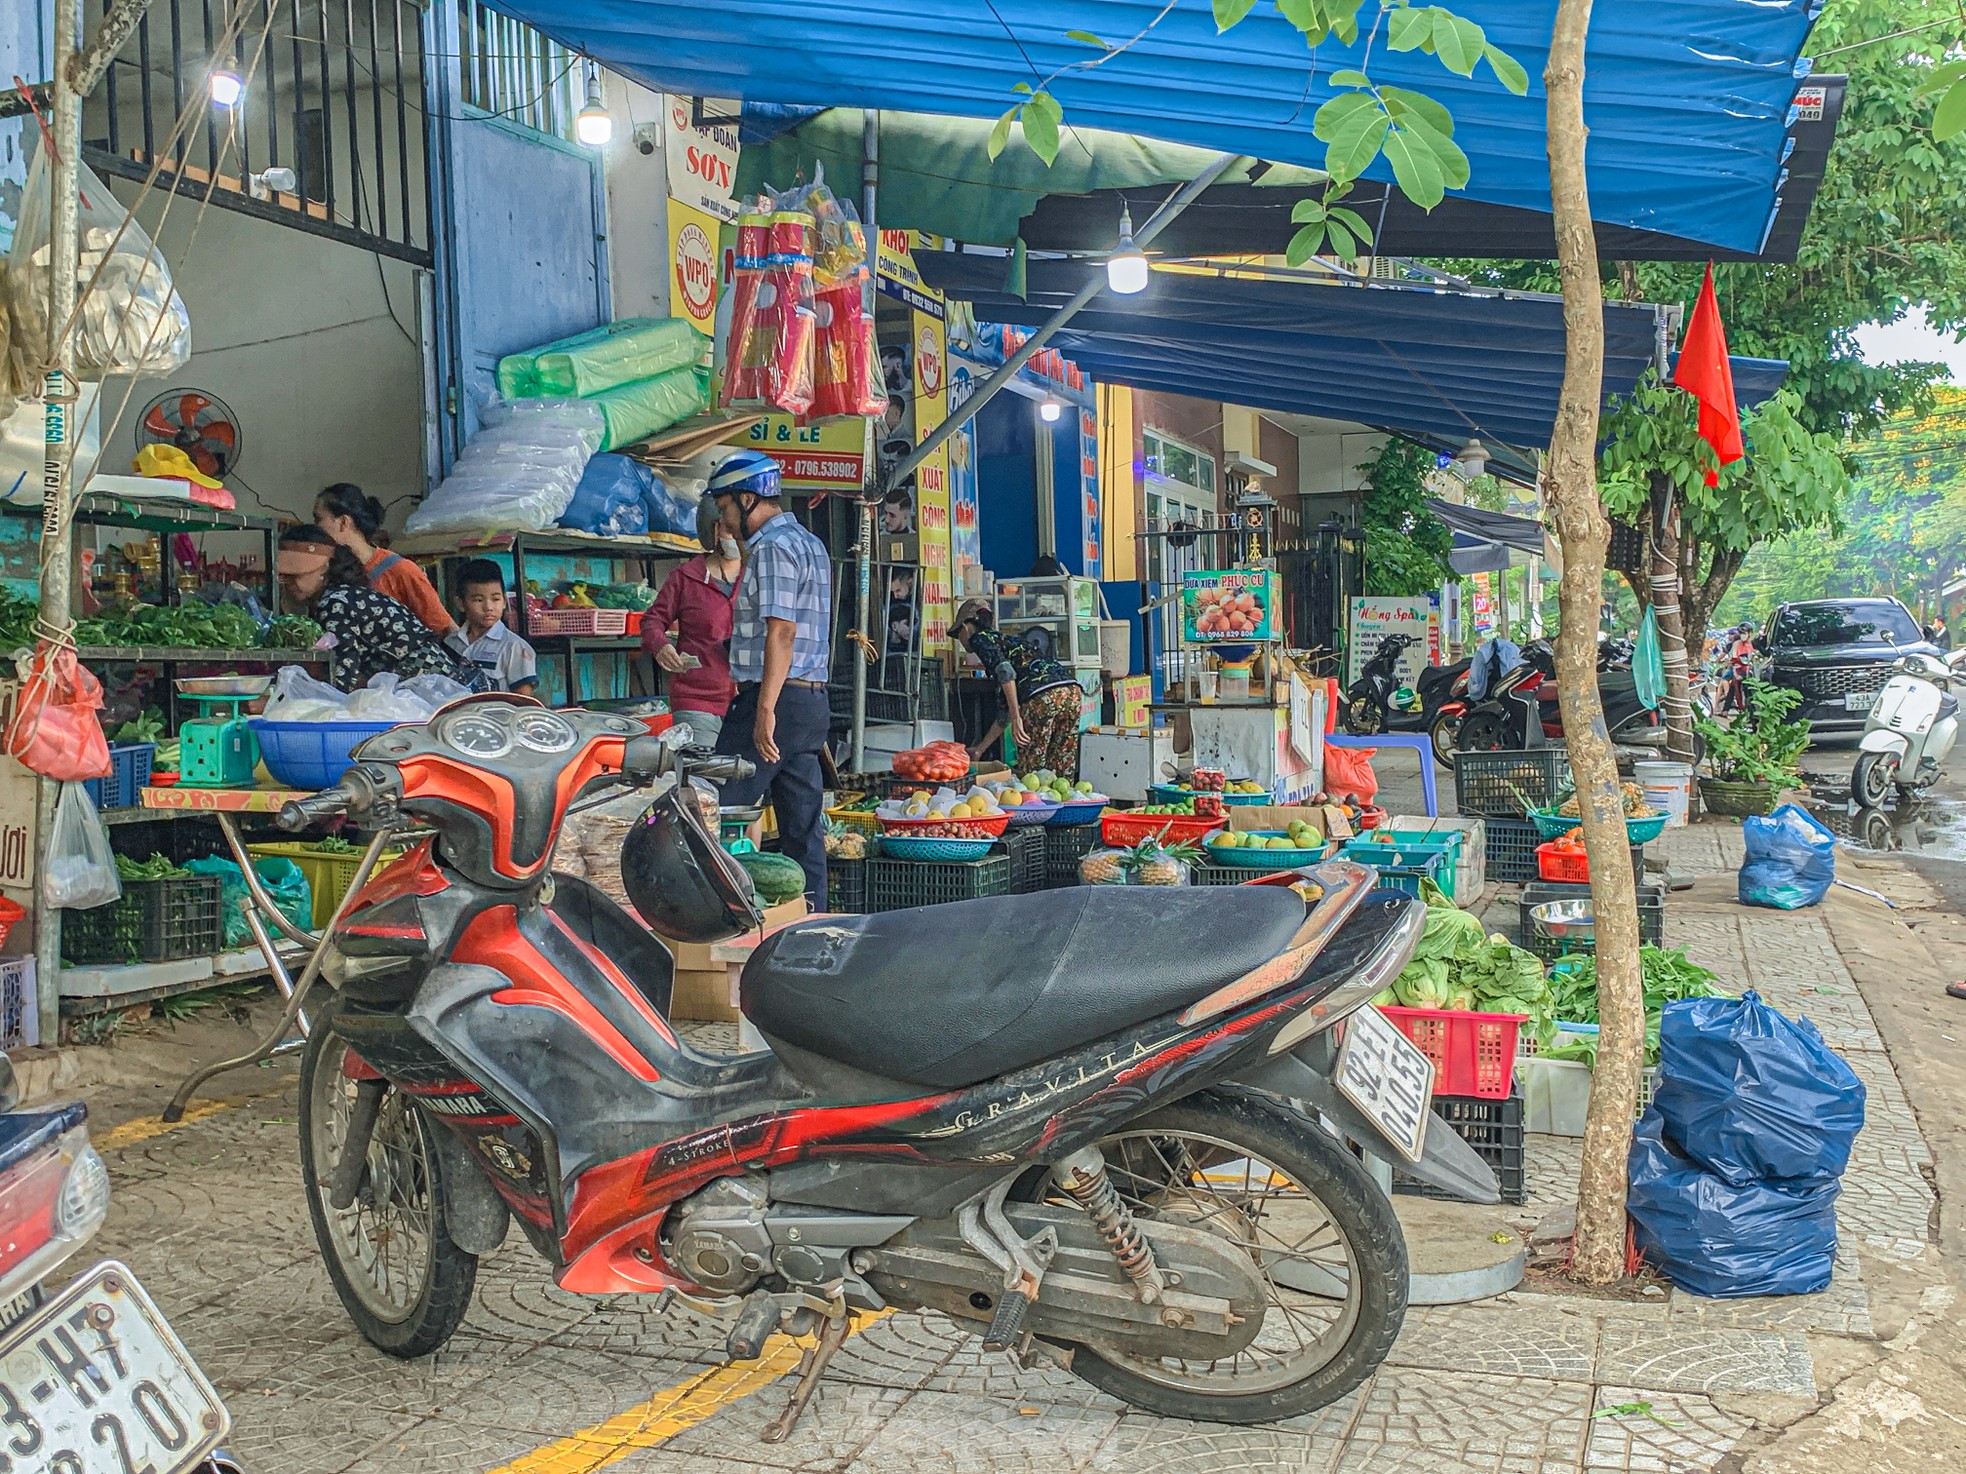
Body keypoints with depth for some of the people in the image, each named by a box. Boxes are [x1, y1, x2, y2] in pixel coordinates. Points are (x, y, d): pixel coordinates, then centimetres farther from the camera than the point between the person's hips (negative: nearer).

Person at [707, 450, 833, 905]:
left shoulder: (773, 546, -10)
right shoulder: (809, 543, 21)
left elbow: (781, 631, -20)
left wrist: (765, 710, -24)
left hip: (777, 700, -10)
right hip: (813, 701, 10)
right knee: (804, 829, 9)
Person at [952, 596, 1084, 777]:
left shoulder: (980, 638, 12)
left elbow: (1005, 671, -9)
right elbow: (1005, 713, 38)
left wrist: (1016, 719, -11)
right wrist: (980, 748, 43)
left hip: (1044, 695, -8)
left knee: (1030, 774, -1)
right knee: (1061, 777, 10)